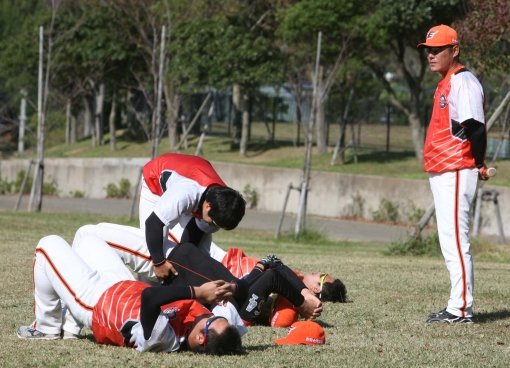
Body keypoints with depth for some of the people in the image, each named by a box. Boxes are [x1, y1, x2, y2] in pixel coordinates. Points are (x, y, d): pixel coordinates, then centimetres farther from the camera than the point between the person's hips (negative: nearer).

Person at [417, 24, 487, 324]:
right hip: (440, 173, 11)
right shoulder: (445, 83, 18)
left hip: (456, 173, -11)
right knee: (450, 242, 12)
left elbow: (476, 127, -19)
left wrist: (479, 165, -18)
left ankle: (461, 308, -11)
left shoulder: (463, 81, -12)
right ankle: (459, 307, 16)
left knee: (456, 241, -11)